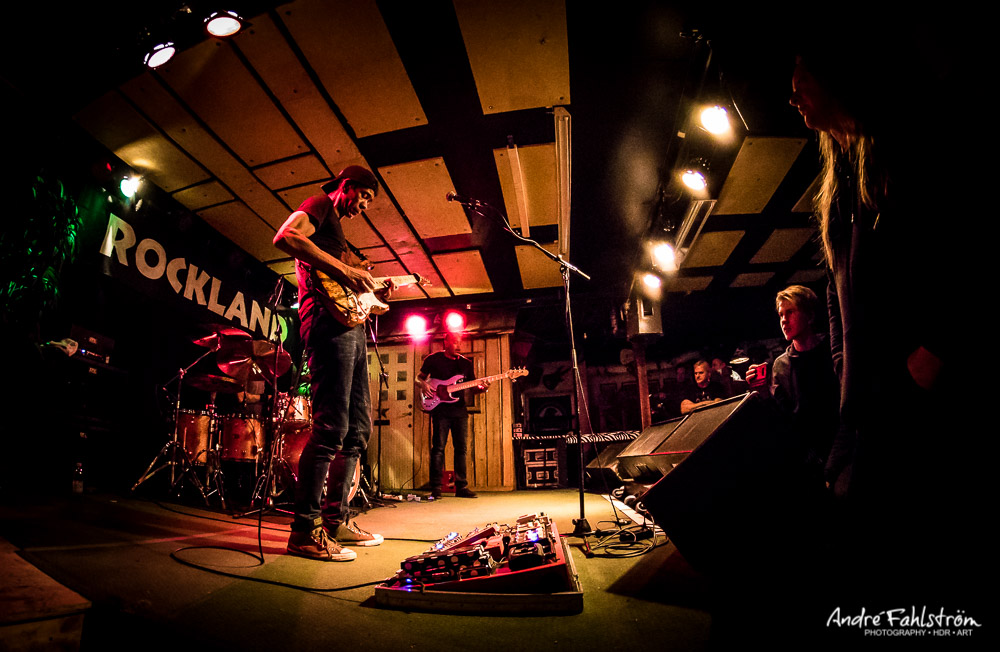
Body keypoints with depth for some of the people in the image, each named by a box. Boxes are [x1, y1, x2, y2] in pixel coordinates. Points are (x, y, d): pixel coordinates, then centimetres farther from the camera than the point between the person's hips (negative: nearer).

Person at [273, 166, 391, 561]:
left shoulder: (337, 229, 33)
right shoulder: (319, 206, 7)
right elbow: (286, 237, -16)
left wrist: (373, 294, 17)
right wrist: (343, 270, -17)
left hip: (352, 328, 10)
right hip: (328, 323, -10)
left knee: (359, 428, 8)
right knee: (331, 427, -15)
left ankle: (336, 520, 16)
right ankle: (305, 531, -8)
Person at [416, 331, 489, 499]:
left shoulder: (465, 363, 14)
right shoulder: (433, 359, 4)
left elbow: (472, 387, 14)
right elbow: (419, 378, 9)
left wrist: (482, 387, -7)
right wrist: (423, 385, -13)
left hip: (460, 410, 4)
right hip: (440, 409, -4)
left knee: (462, 448, 4)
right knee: (438, 447, -5)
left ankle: (461, 487, 10)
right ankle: (436, 488, 0)